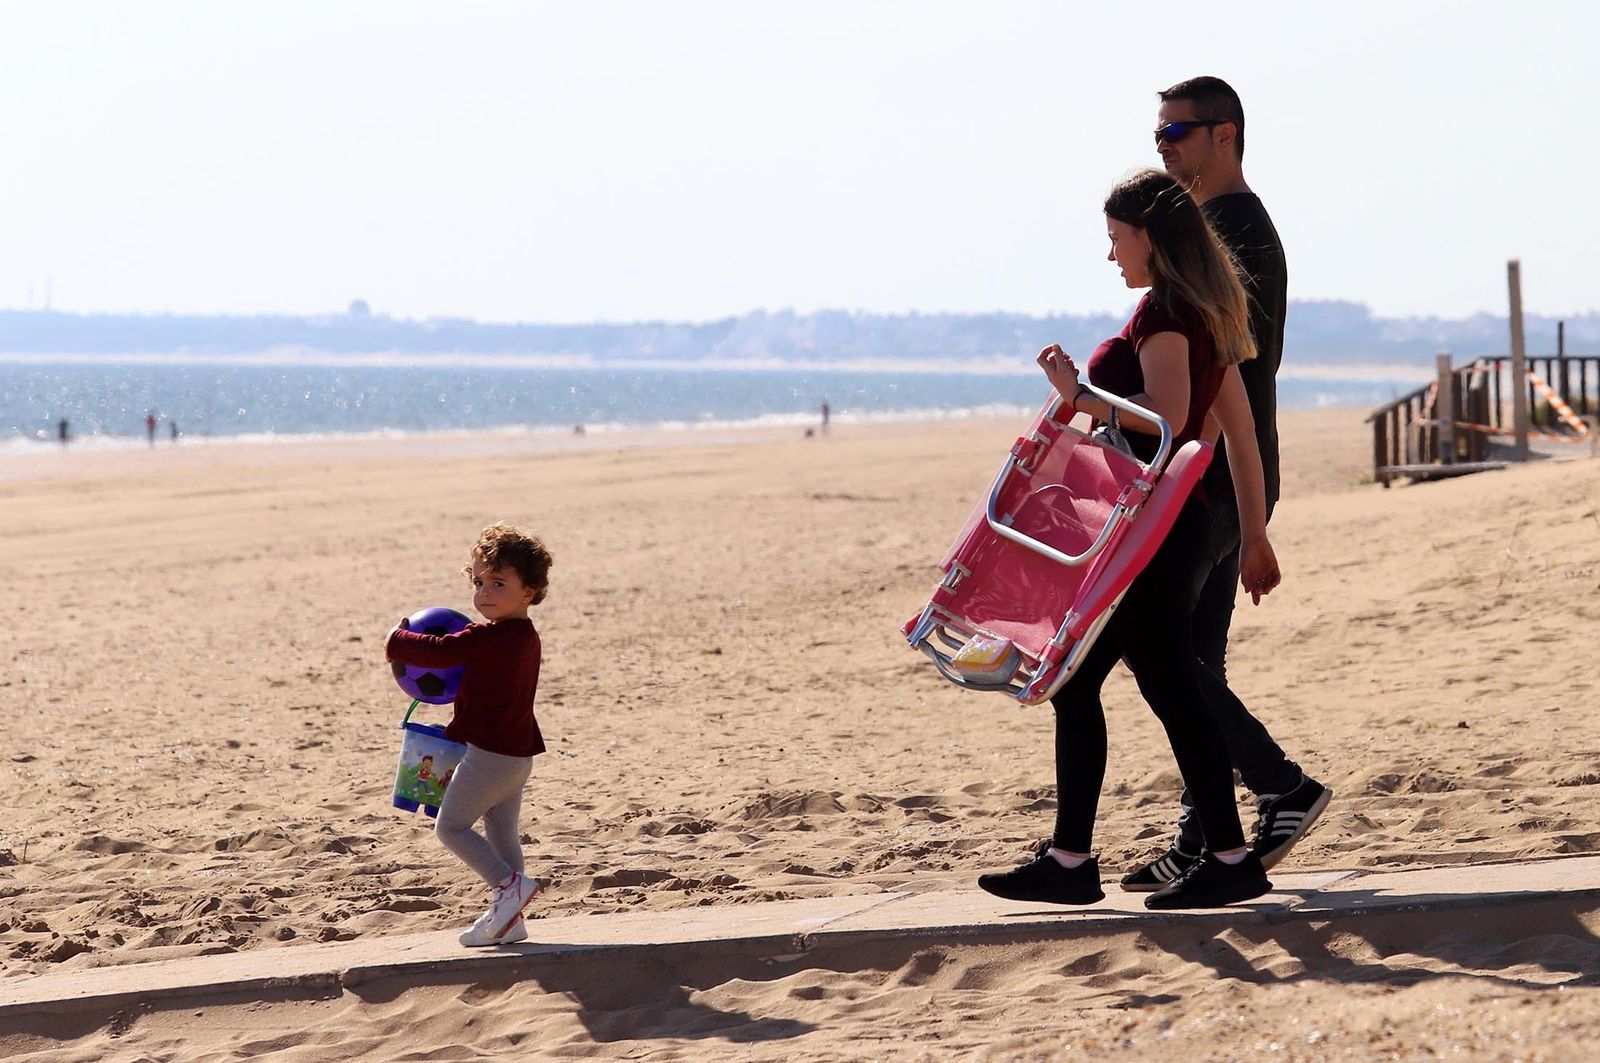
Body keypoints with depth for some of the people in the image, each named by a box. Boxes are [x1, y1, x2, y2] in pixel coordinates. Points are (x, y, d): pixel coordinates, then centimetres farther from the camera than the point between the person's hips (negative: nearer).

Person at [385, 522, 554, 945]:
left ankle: (509, 884, -10)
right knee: (502, 831, 15)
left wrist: (398, 640, -1)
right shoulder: (526, 637, 10)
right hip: (518, 753, 9)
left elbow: (436, 652, -18)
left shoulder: (486, 638, -20)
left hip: (488, 753, -9)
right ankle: (508, 917, 17)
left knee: (451, 826, 0)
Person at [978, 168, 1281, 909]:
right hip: (1171, 522, 10)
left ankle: (1230, 861, -1)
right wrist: (1254, 536, 19)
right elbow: (1241, 433, 17)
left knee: (1171, 689, -6)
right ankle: (1069, 860, 14)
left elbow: (1165, 415, -26)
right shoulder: (1203, 314, 17)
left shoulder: (1163, 311, -12)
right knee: (1072, 682, 12)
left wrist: (1079, 394, -19)